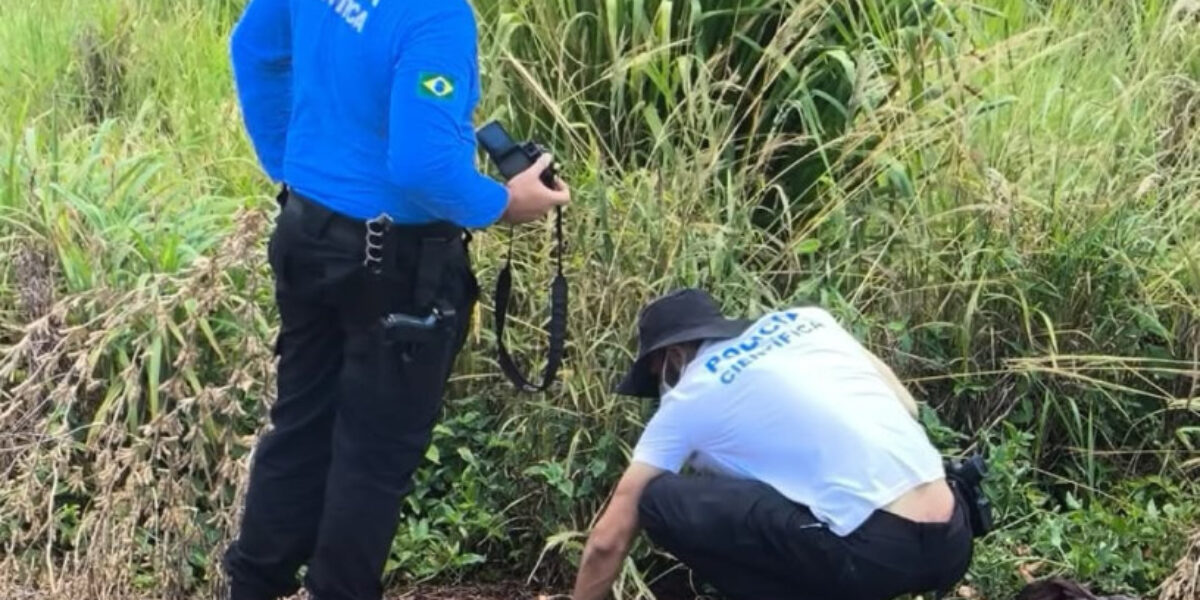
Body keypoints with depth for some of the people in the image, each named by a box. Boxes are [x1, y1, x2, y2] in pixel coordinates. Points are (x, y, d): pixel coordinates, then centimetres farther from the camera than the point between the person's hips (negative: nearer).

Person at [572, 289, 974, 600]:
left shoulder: (689, 399, 6)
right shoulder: (805, 320, 19)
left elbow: (609, 538, 10)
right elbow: (906, 408, 19)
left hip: (881, 550, -7)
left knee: (661, 500, 1)